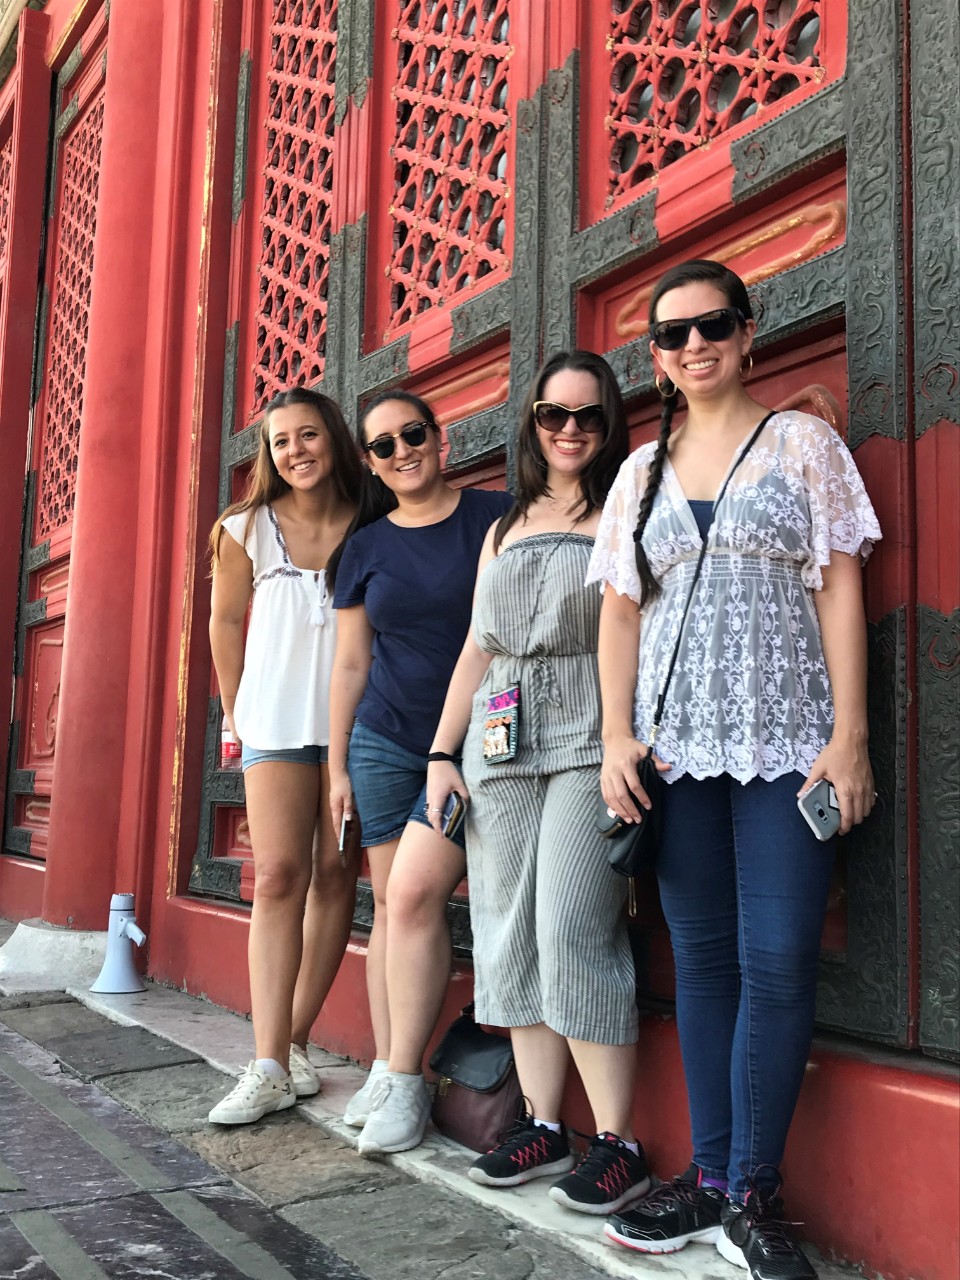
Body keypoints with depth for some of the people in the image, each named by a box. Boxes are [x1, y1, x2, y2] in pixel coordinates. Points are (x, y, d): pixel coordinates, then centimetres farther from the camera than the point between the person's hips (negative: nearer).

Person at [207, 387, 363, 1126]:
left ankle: (296, 1042, 14)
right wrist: (235, 712, 13)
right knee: (278, 876, -7)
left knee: (336, 876, 2)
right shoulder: (247, 531, 1)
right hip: (277, 723, 0)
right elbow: (226, 622, 11)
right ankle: (270, 1067, -6)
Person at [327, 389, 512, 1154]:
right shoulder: (366, 547, 10)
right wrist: (337, 765, 10)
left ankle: (405, 1081, -3)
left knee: (415, 891, -14)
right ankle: (384, 1070, 15)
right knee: (390, 902, 4)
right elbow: (351, 663, 12)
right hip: (385, 741, 4)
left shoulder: (495, 517, -1)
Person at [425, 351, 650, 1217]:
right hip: (501, 748, 6)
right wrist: (443, 752, 14)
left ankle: (619, 1144, -3)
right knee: (509, 936, 4)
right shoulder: (505, 529, 23)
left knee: (572, 933, -13)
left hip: (588, 745, -6)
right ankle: (543, 1125, 14)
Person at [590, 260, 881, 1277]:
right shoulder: (642, 471, 14)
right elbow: (620, 612, 12)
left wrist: (849, 737, -8)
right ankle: (709, 1178, 18)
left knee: (777, 962, -5)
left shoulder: (803, 443, 5)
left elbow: (839, 590, -1)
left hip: (786, 744, -3)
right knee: (703, 959, 8)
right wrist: (617, 736, 0)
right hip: (678, 747, 3)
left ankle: (753, 1197, 7)